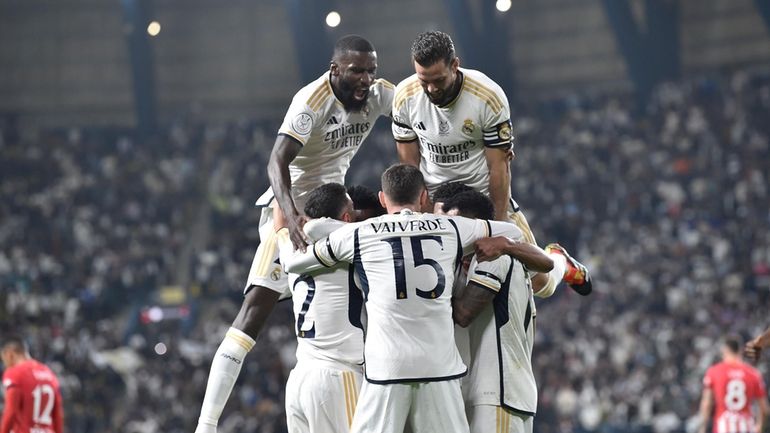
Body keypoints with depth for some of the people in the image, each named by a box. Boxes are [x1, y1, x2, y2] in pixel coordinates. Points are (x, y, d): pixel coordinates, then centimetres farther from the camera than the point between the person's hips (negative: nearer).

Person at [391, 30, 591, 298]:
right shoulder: (404, 97, -14)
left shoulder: (489, 97, -22)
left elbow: (499, 167, -16)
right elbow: (409, 165, -4)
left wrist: (499, 226, -16)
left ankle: (558, 261, 39)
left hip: (487, 195, -2)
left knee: (541, 283, 1)